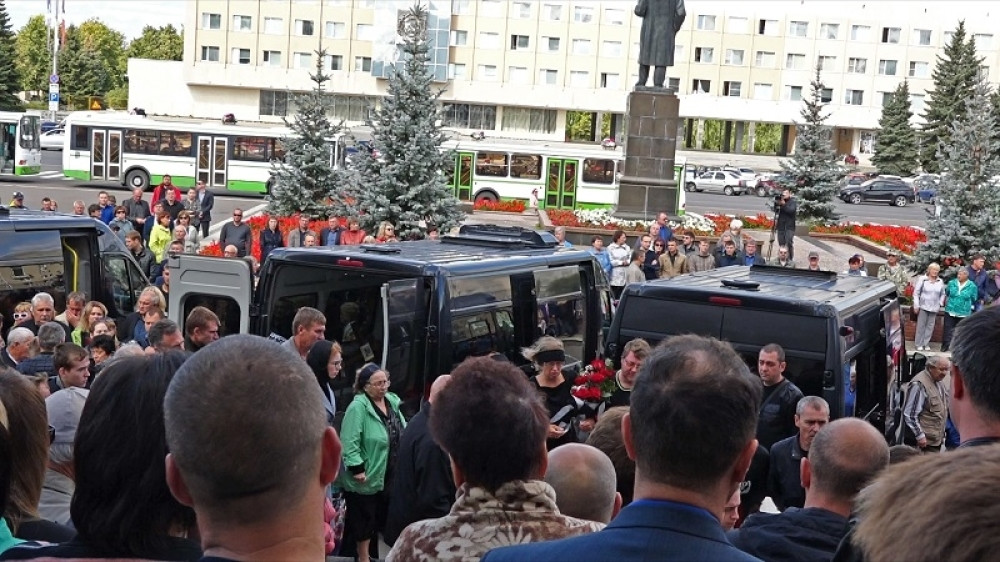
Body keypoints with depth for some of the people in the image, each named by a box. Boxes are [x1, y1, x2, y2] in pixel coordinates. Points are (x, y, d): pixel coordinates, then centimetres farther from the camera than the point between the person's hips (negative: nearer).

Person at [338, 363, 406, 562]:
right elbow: (350, 441, -23)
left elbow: (402, 433, 15)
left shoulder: (393, 401, 5)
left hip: (390, 474, 7)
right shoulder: (358, 407, -20)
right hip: (368, 475, -7)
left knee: (380, 515, 18)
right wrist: (357, 468, -25)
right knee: (364, 518, 6)